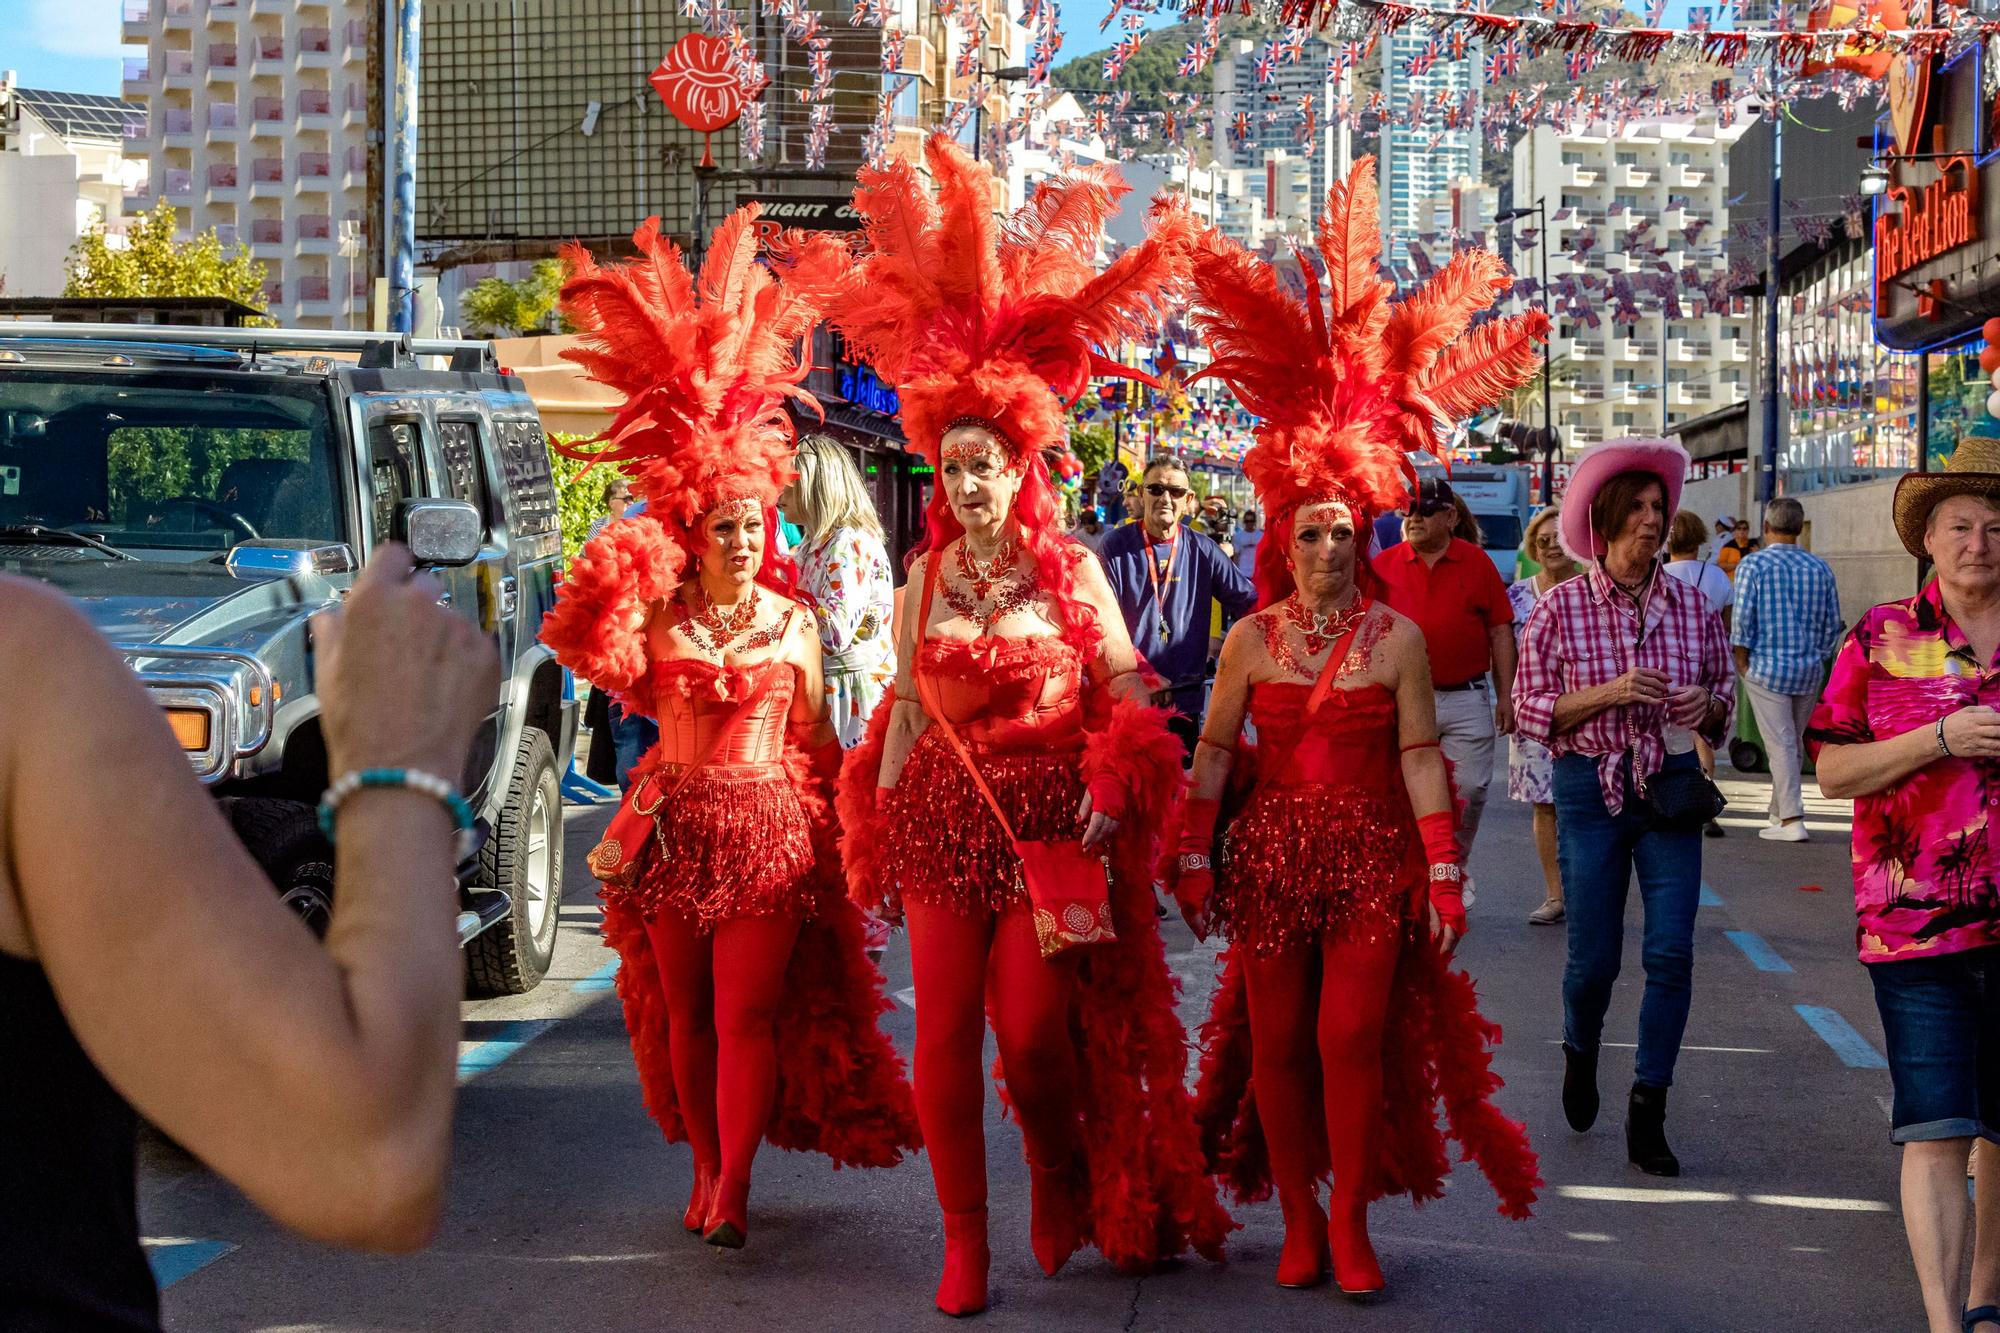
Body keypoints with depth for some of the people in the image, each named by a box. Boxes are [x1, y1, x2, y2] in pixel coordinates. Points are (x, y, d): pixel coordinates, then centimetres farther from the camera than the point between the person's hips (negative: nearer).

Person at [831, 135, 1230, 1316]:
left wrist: (1108, 787, -10)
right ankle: (965, 1240, 7)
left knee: (1035, 1024, -8)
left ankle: (1065, 1176, 23)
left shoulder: (1072, 570, 1)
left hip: (1050, 820, -2)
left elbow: (1125, 689, 2)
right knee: (945, 1030, -3)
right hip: (943, 817, 2)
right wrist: (878, 815, 5)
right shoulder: (925, 577, 8)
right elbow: (906, 706, 10)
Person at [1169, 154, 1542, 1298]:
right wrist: (1194, 856, -1)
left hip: (1374, 853, -1)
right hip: (1272, 850, 1)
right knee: (1275, 1041, 4)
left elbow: (1420, 757, -1)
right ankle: (1299, 1220, 16)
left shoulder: (1398, 637, 0)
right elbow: (1214, 750, 5)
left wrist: (1443, 869, -5)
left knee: (1353, 1038, -6)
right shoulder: (1253, 638, 3)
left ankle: (1351, 1222, 7)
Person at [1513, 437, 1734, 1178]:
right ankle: (1580, 1053, 37)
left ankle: (1647, 1117, 4)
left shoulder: (1691, 606, 3)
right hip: (1590, 788, -2)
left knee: (1671, 952, -7)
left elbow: (1726, 688, 15)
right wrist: (1610, 693, -18)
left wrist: (1707, 704, -9)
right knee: (1593, 956, 3)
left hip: (1672, 785, 2)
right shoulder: (1562, 607, -4)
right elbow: (1530, 708, -4)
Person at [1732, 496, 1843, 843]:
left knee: (1780, 744, -4)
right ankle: (1779, 813, 25)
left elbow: (1742, 620, -11)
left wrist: (1742, 664, -2)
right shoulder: (1820, 568, 6)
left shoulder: (1753, 565, -7)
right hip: (1810, 670, 4)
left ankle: (1791, 820, -8)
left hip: (1767, 667, -4)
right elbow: (1832, 624, 8)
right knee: (1794, 743, 15)